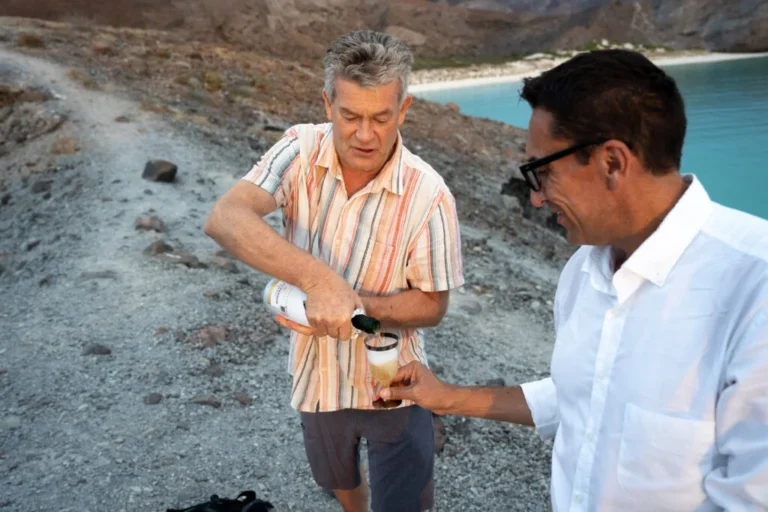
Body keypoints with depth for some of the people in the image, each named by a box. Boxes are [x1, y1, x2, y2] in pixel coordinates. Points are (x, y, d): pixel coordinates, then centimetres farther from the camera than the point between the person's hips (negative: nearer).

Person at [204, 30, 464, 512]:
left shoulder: (428, 196, -25)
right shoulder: (302, 151, -19)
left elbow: (432, 305, -15)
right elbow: (223, 219, -33)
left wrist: (354, 304, -32)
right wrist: (318, 278, -45)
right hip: (317, 376, 4)